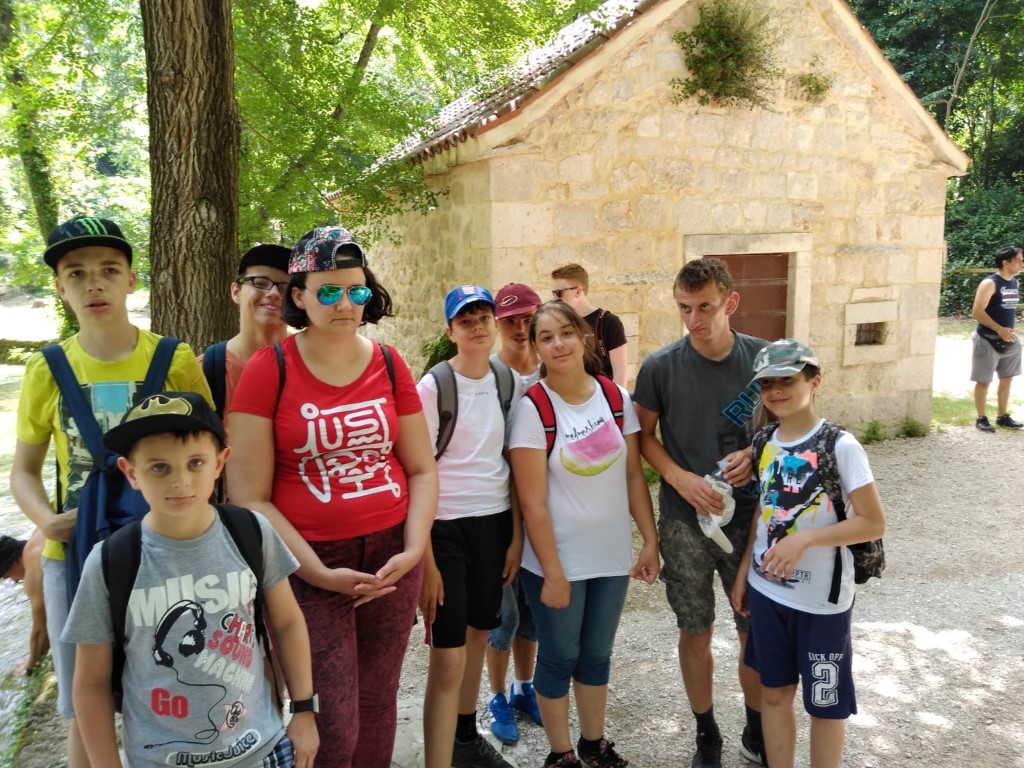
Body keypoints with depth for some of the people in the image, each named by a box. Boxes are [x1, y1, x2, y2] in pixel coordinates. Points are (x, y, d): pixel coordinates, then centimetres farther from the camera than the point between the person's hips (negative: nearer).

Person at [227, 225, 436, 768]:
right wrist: (319, 573, -15)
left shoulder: (389, 364, 3)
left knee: (377, 705, 14)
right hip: (309, 563, -3)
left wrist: (414, 549, -7)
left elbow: (422, 469, 8)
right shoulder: (268, 369, -7)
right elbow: (249, 497, -9)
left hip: (390, 556, 3)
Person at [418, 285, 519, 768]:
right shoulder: (431, 388, -12)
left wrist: (517, 533, 5)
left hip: (496, 522, 6)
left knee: (478, 634, 20)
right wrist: (425, 558, -13)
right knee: (448, 659, -6)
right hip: (446, 526, -6)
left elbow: (513, 463, 8)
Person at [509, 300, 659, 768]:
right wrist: (552, 573, -16)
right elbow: (532, 504, -16)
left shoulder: (616, 397, -3)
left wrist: (650, 541, 1)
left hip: (611, 555, 4)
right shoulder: (533, 408, -16)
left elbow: (634, 475, 4)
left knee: (597, 654, 19)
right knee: (560, 657, 11)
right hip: (557, 559, -4)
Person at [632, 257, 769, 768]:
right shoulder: (660, 367, -9)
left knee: (756, 630, 11)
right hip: (685, 521, -1)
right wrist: (681, 478, -14)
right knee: (696, 631, 10)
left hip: (749, 516, 1)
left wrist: (757, 453, -14)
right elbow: (644, 436, 1)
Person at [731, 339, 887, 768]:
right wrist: (744, 570, 10)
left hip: (822, 599, -5)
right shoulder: (764, 442, 1)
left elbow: (873, 523, -17)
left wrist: (804, 540, -25)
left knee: (824, 701, 12)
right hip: (766, 590, 5)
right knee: (774, 691, 17)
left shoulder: (840, 447, -17)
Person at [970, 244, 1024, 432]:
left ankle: (1002, 416, 24)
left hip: (1009, 340, 8)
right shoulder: (989, 283, -15)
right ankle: (981, 418, 10)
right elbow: (977, 312, -19)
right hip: (988, 340, -7)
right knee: (984, 381, 1)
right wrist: (999, 329, -23)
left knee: (1007, 379, 13)